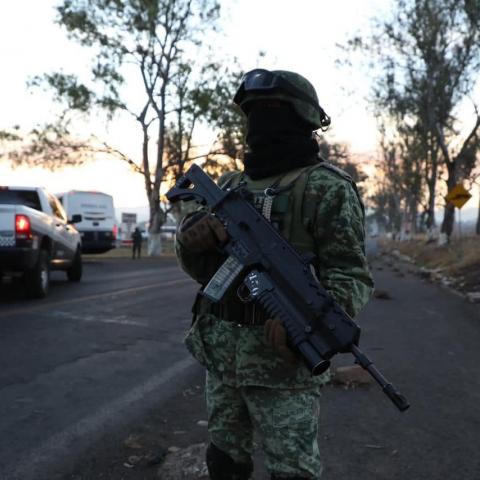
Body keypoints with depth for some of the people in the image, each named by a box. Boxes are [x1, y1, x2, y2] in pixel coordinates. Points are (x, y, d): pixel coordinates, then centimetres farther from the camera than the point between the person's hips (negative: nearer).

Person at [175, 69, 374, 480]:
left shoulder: (327, 188, -8)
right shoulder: (230, 184, 11)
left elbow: (352, 276, -14)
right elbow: (199, 267, 12)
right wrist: (192, 237, -12)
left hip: (282, 360, -6)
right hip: (219, 355, 6)